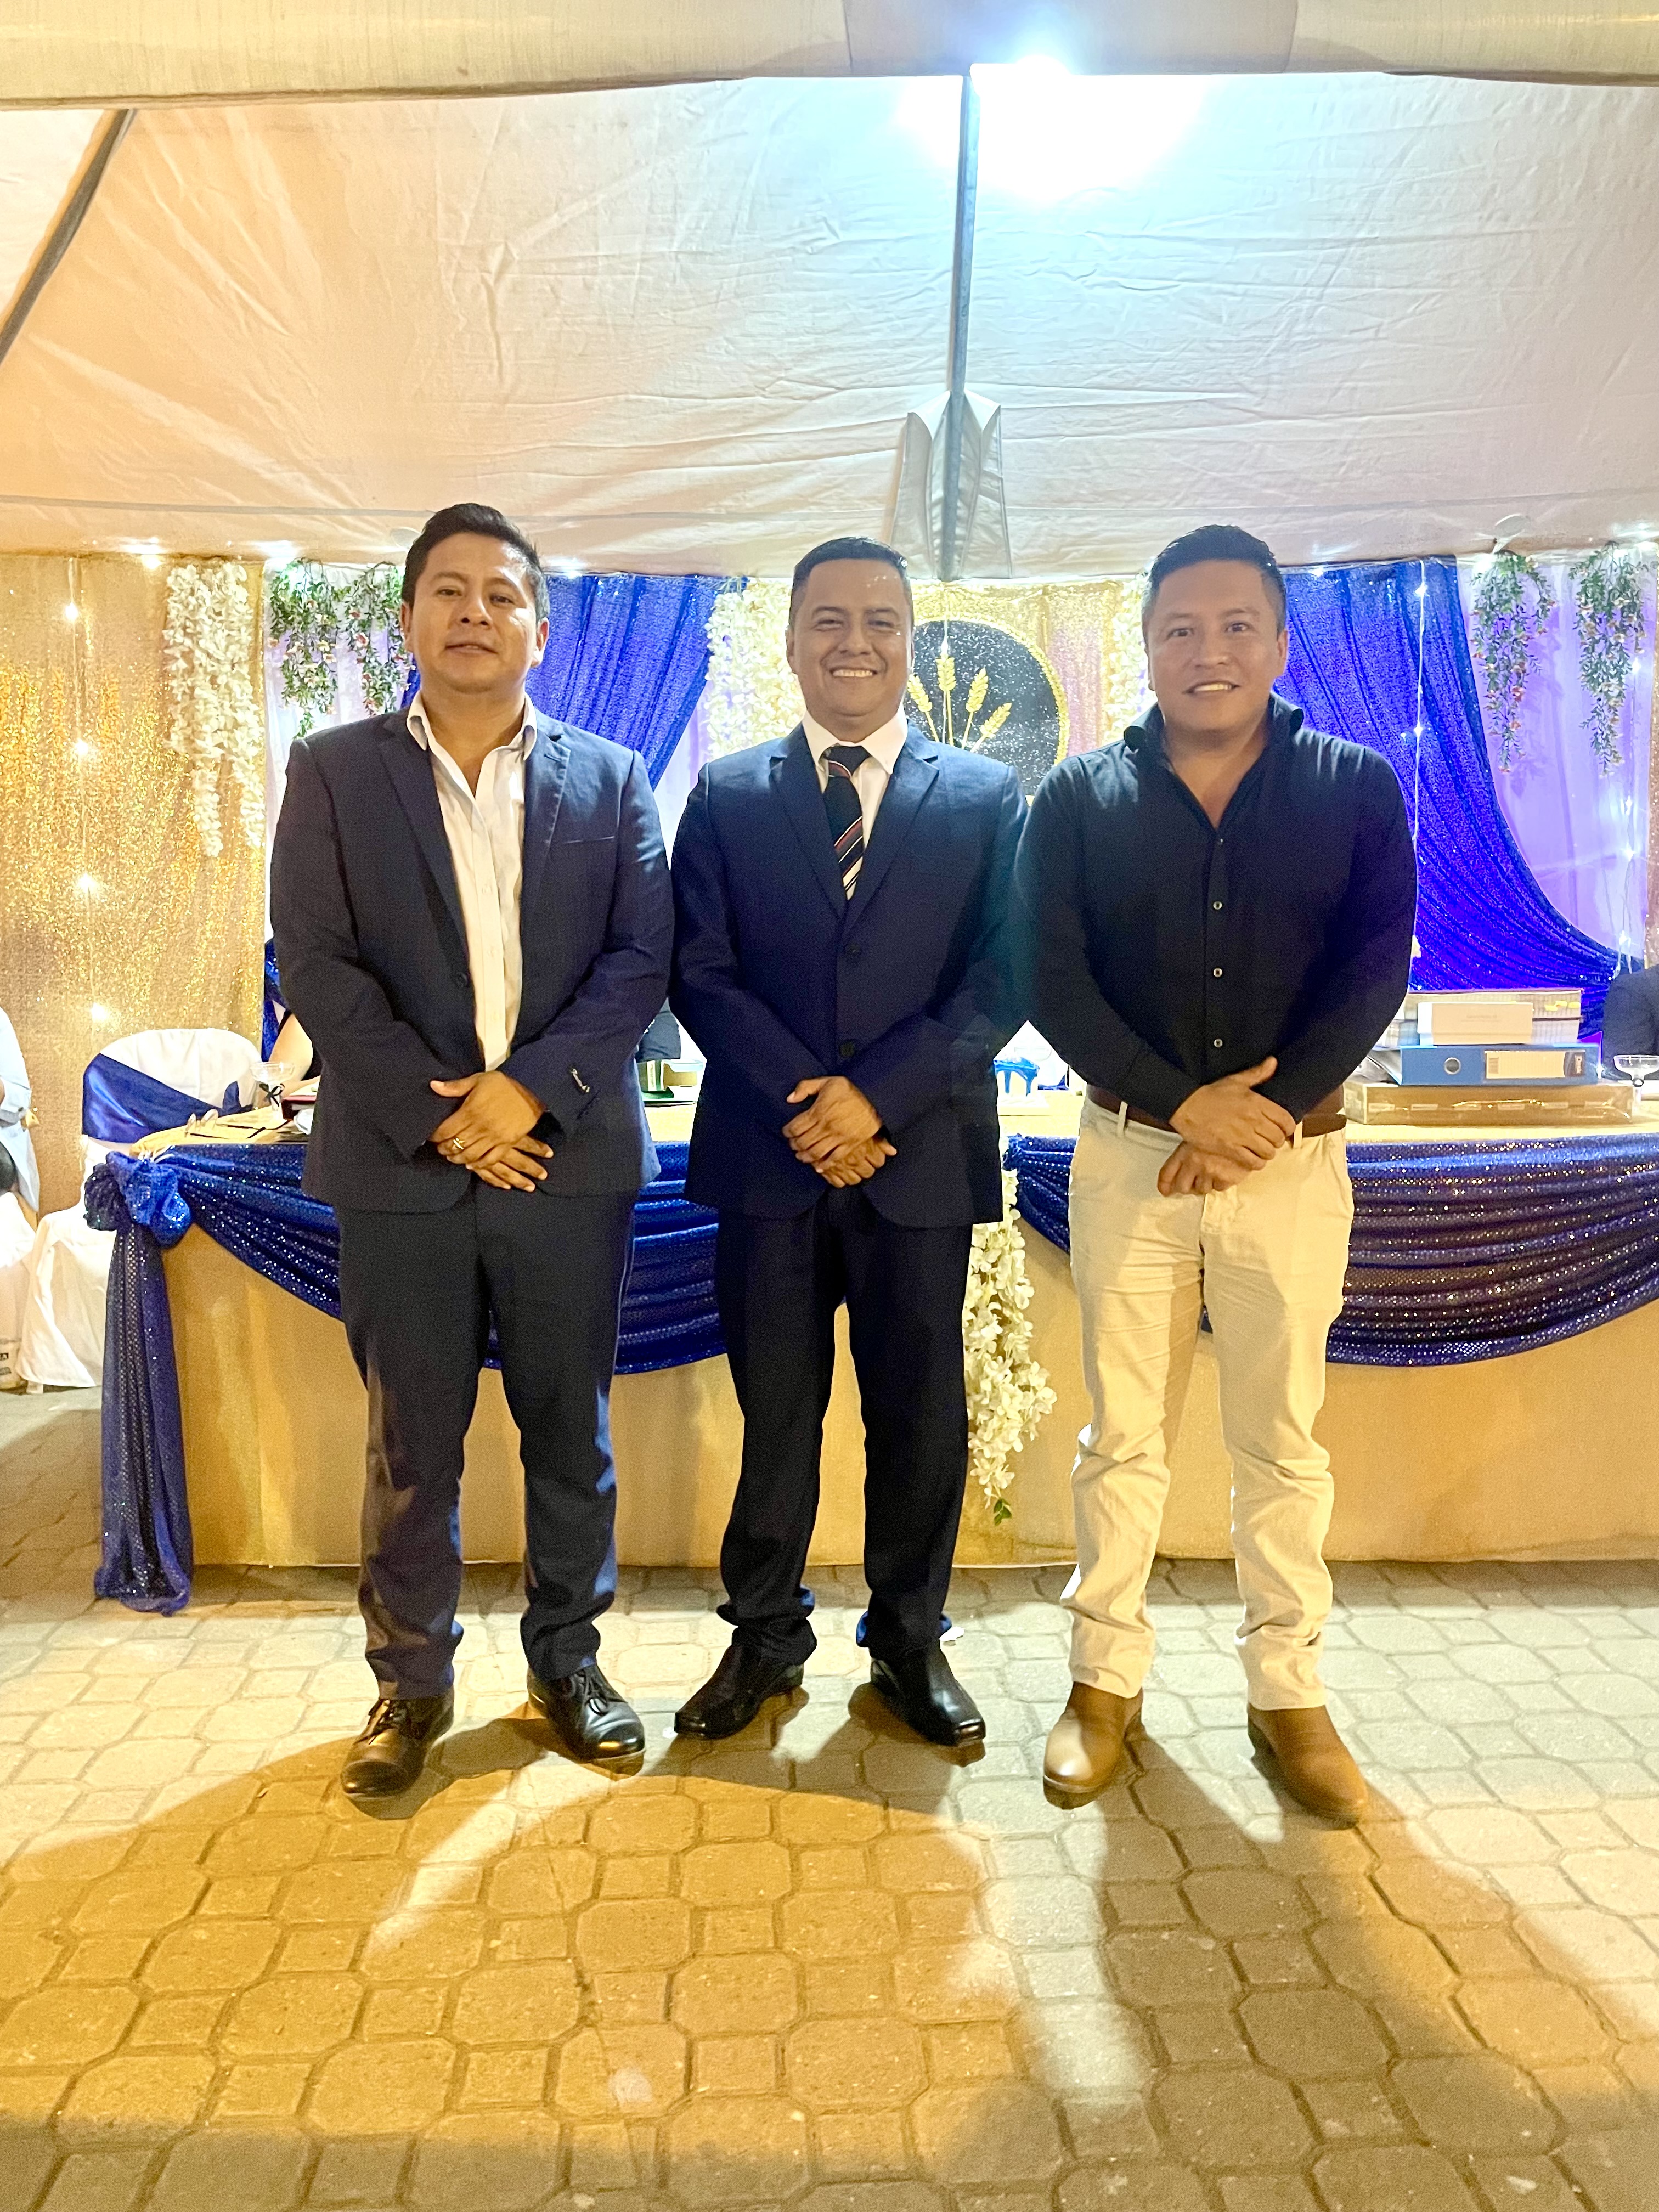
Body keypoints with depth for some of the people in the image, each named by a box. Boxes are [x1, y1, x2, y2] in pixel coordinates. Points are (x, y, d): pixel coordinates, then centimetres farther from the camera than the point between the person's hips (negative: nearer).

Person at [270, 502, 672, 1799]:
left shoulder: (613, 781, 8)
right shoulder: (333, 772, 6)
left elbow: (643, 958, -1)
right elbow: (315, 963, -3)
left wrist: (533, 1086, -14)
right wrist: (435, 1112, -12)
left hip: (568, 1158, 1)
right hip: (401, 1164, -1)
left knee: (572, 1433, 11)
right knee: (412, 1444, 9)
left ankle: (567, 1662, 29)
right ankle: (412, 1683, 27)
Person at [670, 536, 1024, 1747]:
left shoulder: (988, 797, 5)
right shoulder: (727, 795, 8)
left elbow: (1001, 978, -2)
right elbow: (700, 970, 0)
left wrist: (876, 1095, -14)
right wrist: (804, 1099, -13)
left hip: (921, 1152, 0)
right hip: (768, 1151, 1)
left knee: (920, 1412, 9)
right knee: (774, 1409, 10)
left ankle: (910, 1639, 29)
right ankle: (765, 1636, 29)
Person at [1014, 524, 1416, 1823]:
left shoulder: (1357, 790, 4)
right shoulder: (1081, 799, 3)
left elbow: (1374, 971, -5)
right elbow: (1052, 978, -5)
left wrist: (1264, 1112, -16)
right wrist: (1185, 1100, -16)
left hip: (1292, 1160, 0)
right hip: (1131, 1154, 0)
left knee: (1282, 1440, 9)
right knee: (1123, 1434, 8)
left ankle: (1289, 1693, 24)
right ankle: (1107, 1679, 22)